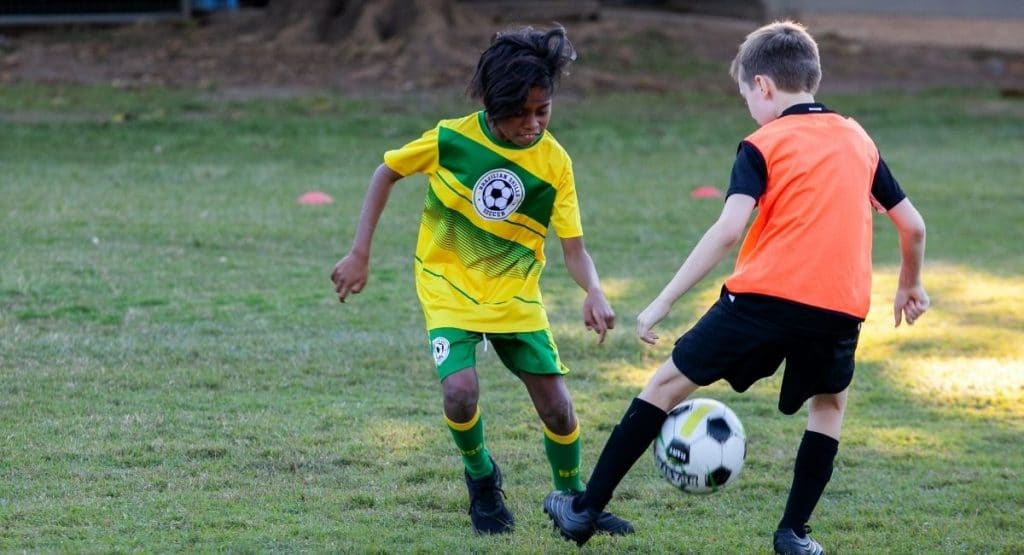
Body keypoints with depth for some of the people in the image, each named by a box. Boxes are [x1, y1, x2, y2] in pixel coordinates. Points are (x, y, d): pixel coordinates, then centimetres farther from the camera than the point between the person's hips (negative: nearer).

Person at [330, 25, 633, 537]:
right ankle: (481, 477, 8)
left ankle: (572, 499, 24)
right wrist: (360, 254, -3)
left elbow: (573, 247, -11)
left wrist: (594, 292, -32)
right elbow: (386, 173, 0)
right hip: (450, 290, -2)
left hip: (516, 296, 2)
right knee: (461, 390, -23)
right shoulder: (451, 139, -15)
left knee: (555, 403, -3)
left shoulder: (554, 162, -11)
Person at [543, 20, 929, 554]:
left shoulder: (763, 146, 2)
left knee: (669, 383, 11)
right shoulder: (859, 140, 16)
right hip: (839, 309, 3)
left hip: (763, 295, -3)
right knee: (829, 403, 30)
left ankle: (585, 509, 13)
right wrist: (910, 286, 36)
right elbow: (913, 225, 18)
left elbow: (728, 229, -12)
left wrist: (662, 302, -11)